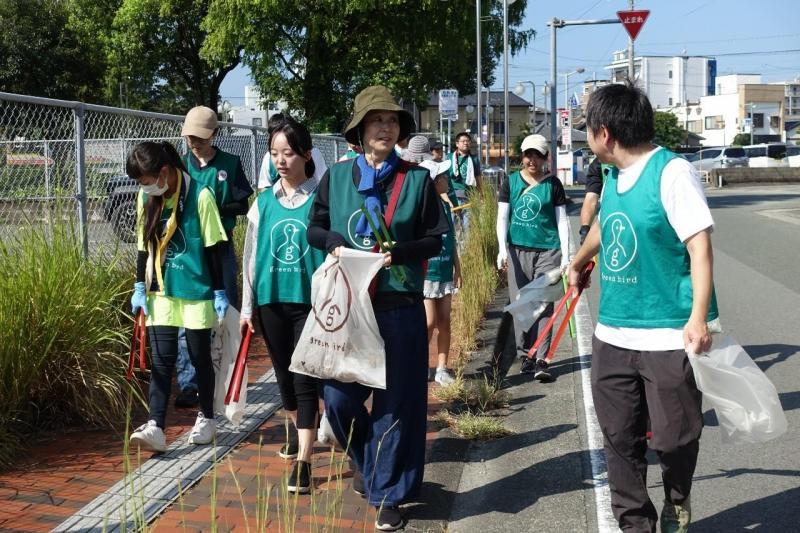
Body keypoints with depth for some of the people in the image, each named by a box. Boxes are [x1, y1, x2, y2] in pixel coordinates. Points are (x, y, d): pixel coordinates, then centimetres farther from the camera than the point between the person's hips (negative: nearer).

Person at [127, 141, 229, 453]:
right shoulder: (146, 198, 3)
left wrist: (219, 291, -8)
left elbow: (214, 246, -9)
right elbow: (144, 246, 11)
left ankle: (206, 419, 25)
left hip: (196, 289, -4)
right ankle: (155, 427, -2)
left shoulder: (199, 195, -13)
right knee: (162, 360, -1)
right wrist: (140, 288, 8)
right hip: (160, 290, 4)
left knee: (200, 356, 8)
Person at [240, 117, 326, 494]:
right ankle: (299, 430, 42)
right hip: (272, 299, 4)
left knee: (305, 378, -6)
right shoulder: (264, 202, 5)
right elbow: (251, 256, 9)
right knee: (284, 375, 17)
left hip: (311, 299, -4)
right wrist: (247, 308, 9)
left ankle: (302, 461, -2)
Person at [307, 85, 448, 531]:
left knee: (395, 402, 3)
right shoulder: (336, 176, 6)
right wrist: (335, 244, -8)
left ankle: (388, 494, 19)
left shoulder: (417, 179, 1)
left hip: (399, 305, -1)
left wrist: (398, 252, -15)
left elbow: (436, 239, 3)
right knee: (339, 398, 3)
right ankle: (366, 462, 35)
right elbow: (314, 229, 13)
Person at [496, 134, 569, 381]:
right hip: (517, 250, 2)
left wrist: (566, 255, -1)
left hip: (547, 251, -2)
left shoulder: (553, 184, 3)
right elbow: (502, 218, 4)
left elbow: (562, 221, 5)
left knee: (544, 305, -5)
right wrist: (502, 249, -9)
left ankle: (541, 361, -4)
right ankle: (525, 356, 17)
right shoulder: (510, 182, 6)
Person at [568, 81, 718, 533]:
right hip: (613, 334, 7)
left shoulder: (672, 172, -13)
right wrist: (577, 264, 46)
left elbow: (700, 246, -18)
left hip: (668, 336, -7)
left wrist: (699, 318, -26)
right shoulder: (615, 177, 10)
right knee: (620, 438, 9)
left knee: (673, 436, 6)